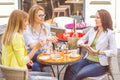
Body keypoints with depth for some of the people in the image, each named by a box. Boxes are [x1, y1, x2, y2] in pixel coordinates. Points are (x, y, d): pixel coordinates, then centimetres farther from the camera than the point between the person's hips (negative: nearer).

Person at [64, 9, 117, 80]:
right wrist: (84, 45, -5)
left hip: (100, 64, -5)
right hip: (87, 59, 5)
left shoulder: (110, 33, -6)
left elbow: (114, 52, -14)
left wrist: (96, 52, -17)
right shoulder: (92, 30, 10)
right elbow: (80, 41, 18)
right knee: (69, 70, -22)